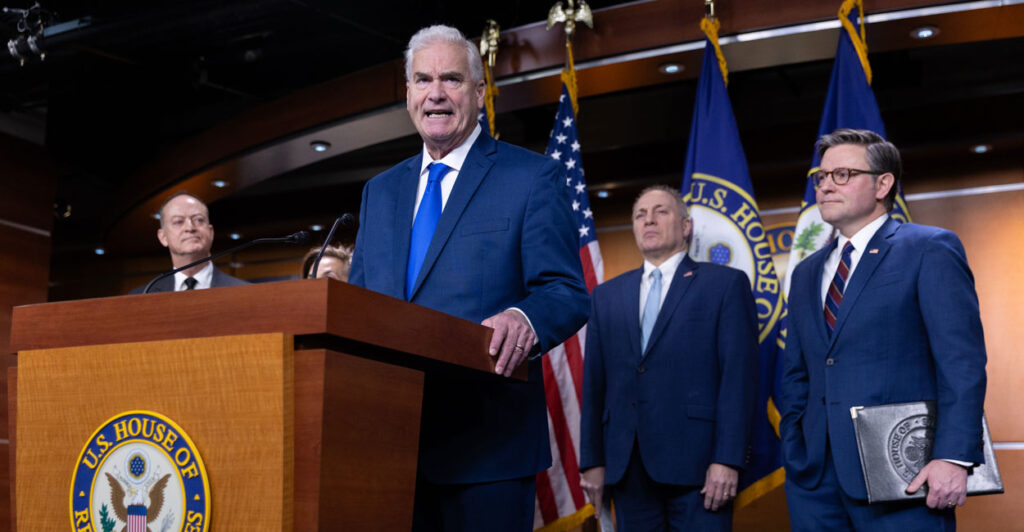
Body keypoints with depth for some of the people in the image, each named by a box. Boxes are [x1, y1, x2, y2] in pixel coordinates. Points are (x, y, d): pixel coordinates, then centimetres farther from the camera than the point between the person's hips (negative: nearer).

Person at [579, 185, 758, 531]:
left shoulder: (725, 284, 4)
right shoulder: (607, 295, 16)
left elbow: (739, 376, -4)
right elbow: (594, 382, 12)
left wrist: (727, 460, -12)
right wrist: (592, 460, 5)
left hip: (696, 464, -3)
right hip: (627, 466, 4)